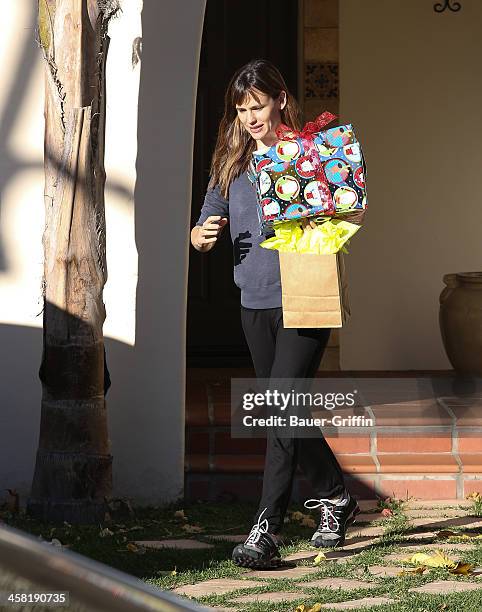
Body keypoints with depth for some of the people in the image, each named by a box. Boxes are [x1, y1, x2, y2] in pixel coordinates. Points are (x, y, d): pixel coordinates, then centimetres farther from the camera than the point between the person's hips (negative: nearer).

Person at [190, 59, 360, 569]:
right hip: (255, 303, 6)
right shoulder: (230, 163, 11)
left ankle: (266, 530, -14)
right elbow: (203, 231, 12)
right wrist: (203, 235, -11)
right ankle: (335, 499, 33)